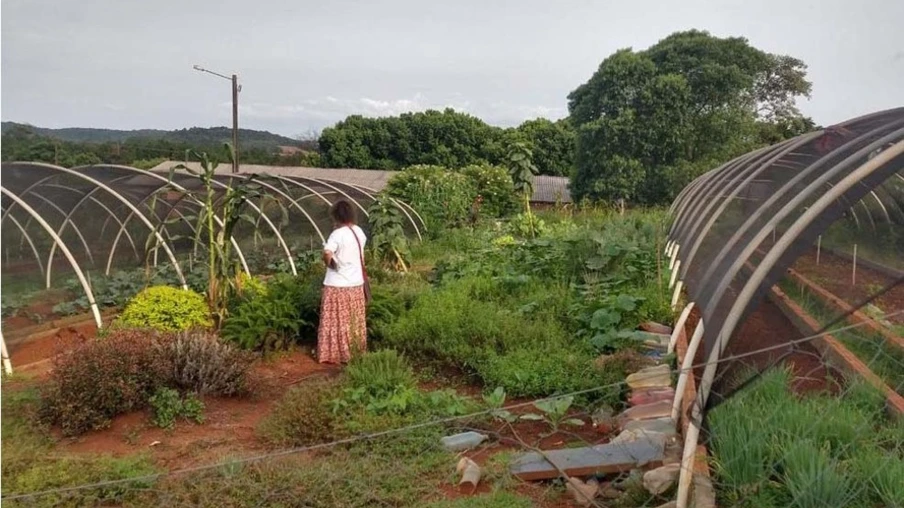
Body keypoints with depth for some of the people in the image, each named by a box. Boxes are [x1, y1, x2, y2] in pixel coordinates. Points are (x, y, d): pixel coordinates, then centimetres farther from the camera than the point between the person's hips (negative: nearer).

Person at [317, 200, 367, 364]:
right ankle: (357, 351, 26)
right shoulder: (359, 232, 4)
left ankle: (335, 355, 10)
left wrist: (330, 264, -14)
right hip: (356, 284, 7)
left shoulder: (338, 234, -18)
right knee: (355, 321, 16)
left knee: (337, 322, 4)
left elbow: (327, 254, -33)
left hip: (338, 286, -6)